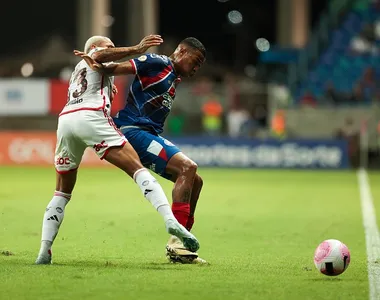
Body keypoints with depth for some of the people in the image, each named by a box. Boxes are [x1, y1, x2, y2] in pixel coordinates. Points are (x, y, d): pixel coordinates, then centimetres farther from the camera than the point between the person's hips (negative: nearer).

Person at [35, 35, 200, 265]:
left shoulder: (78, 72, 41)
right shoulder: (95, 53, 22)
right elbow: (99, 56, -4)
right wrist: (136, 50, -10)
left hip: (65, 119, 7)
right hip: (90, 117, -7)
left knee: (62, 192, 16)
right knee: (137, 168, -11)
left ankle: (44, 251, 2)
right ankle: (171, 221, -29)